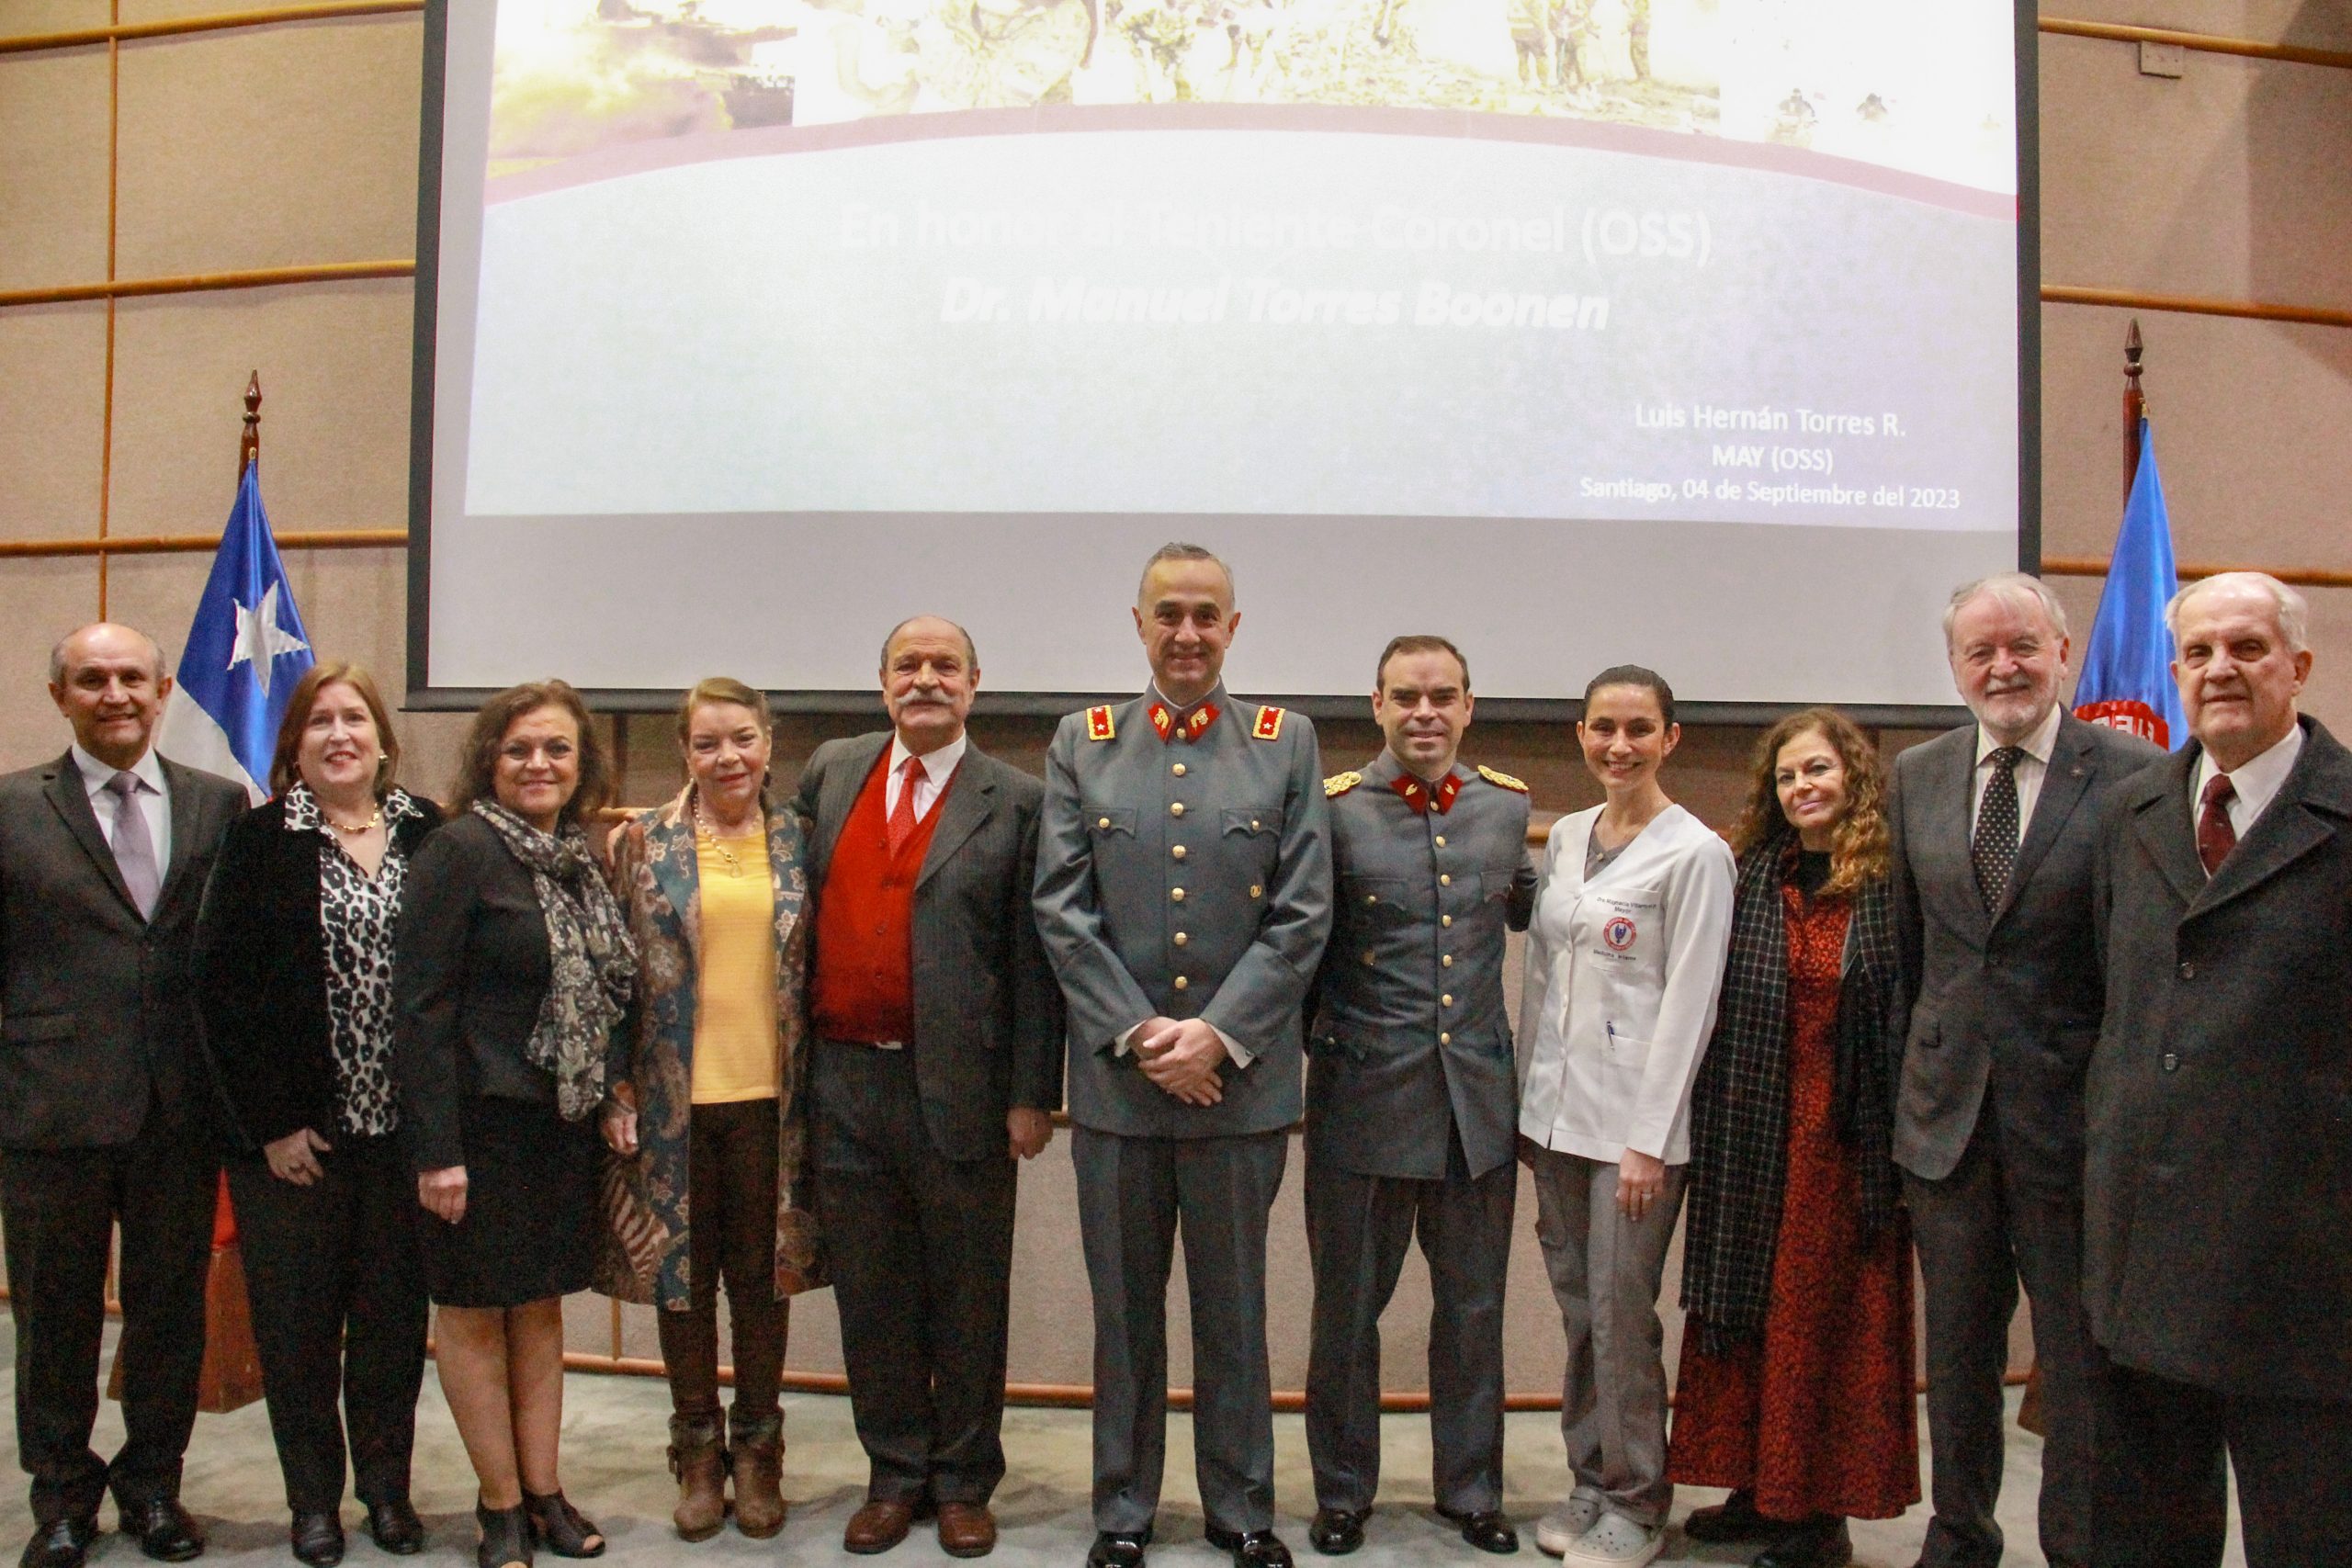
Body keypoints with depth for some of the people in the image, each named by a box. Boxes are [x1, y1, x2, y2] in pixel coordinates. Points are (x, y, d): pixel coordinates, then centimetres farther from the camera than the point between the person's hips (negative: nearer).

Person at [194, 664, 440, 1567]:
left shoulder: (428, 834, 3)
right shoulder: (260, 840, -2)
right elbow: (222, 984, -6)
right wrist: (269, 1121, -10)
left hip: (403, 1126, 2)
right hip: (293, 1133, -1)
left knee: (395, 1317, 10)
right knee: (298, 1322, 8)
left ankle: (387, 1485, 27)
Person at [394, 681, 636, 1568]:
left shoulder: (578, 859, 8)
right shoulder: (461, 850, -12)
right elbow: (420, 1002, -16)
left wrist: (609, 1100, 6)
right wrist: (436, 1148, -18)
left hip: (562, 1119, 7)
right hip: (480, 1119, -7)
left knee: (543, 1303, 15)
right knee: (475, 1310, 7)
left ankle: (543, 1491, 26)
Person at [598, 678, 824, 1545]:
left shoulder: (798, 842, 3)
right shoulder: (642, 841, 0)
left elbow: (821, 968, 7)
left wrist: (818, 1088, 3)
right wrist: (617, 1085, -4)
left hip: (771, 1095, 1)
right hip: (673, 1099, 0)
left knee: (764, 1275, 10)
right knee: (682, 1274, 10)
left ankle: (758, 1449, 26)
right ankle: (698, 1451, 26)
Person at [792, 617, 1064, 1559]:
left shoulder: (1015, 802, -2)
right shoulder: (829, 773, 10)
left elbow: (1033, 959, -5)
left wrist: (1032, 1095, -8)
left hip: (961, 1085, -3)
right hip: (847, 1081, 3)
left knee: (967, 1296, 9)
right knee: (871, 1292, 13)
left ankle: (963, 1482, 26)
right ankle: (894, 1476, 29)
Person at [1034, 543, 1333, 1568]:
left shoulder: (1288, 744, 3)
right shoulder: (1082, 744, 5)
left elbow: (1303, 916, -3)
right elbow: (1062, 912, -1)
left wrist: (1218, 1034, -12)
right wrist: (1139, 1037, -10)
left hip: (1241, 1076, -1)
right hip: (1113, 1076, 1)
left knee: (1234, 1308, 11)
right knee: (1123, 1309, 12)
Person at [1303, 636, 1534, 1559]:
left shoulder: (1508, 806, 5)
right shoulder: (1333, 809, -7)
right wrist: (1314, 1041, -6)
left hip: (1479, 1098, 3)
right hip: (1364, 1099, -3)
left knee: (1473, 1309, 15)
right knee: (1347, 1309, 11)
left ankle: (1470, 1489, 33)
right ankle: (1342, 1493, 29)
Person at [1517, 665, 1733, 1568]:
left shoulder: (1694, 854, -8)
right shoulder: (1566, 839, 10)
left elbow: (1687, 1005, -11)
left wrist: (1650, 1140, -13)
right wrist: (1524, 1101, 11)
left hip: (1633, 1119, -5)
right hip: (1555, 1111, 5)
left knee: (1620, 1311, 0)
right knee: (1577, 1307, 12)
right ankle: (1590, 1480, 26)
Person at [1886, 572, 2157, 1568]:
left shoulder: (2132, 777, -8)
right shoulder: (1916, 777, 5)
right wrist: (1909, 1086, 10)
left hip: (2074, 1114, -4)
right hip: (1946, 1107, 4)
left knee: (2081, 1358, 9)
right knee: (1957, 1351, 18)